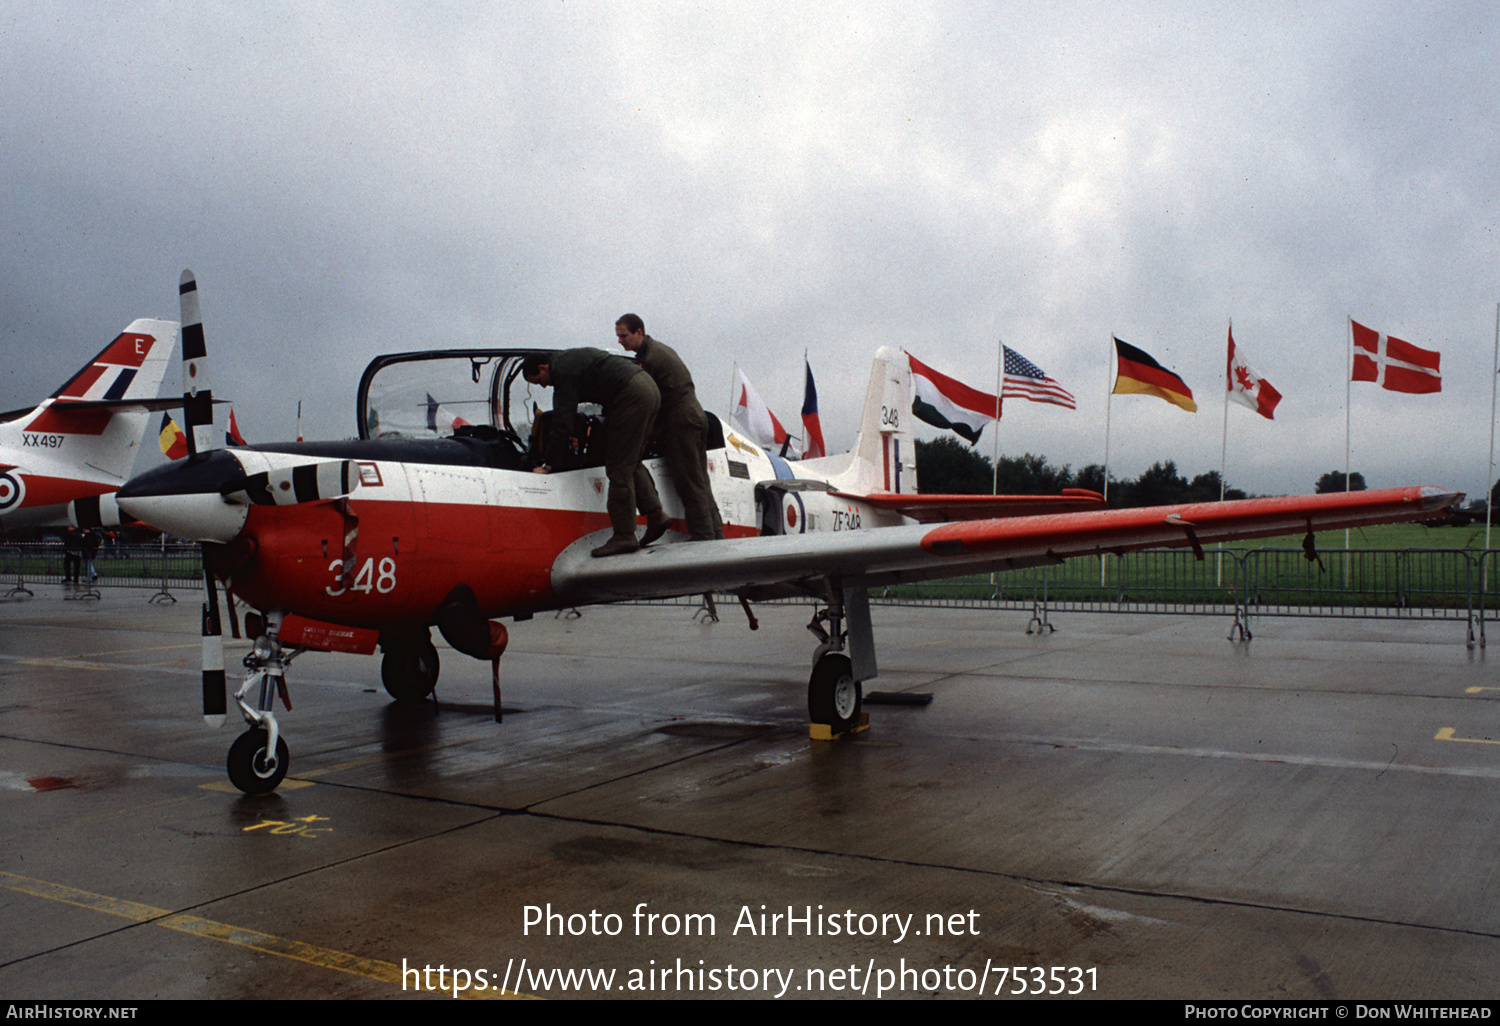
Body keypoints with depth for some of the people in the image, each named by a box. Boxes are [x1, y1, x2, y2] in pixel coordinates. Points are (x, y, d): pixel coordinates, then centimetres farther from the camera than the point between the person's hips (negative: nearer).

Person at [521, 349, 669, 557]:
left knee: (619, 468, -7)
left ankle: (624, 536, -7)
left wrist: (548, 464, -7)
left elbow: (563, 423, -13)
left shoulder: (562, 372, -8)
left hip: (631, 397, -10)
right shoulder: (569, 358, 22)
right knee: (631, 462, 17)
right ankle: (655, 514, 13)